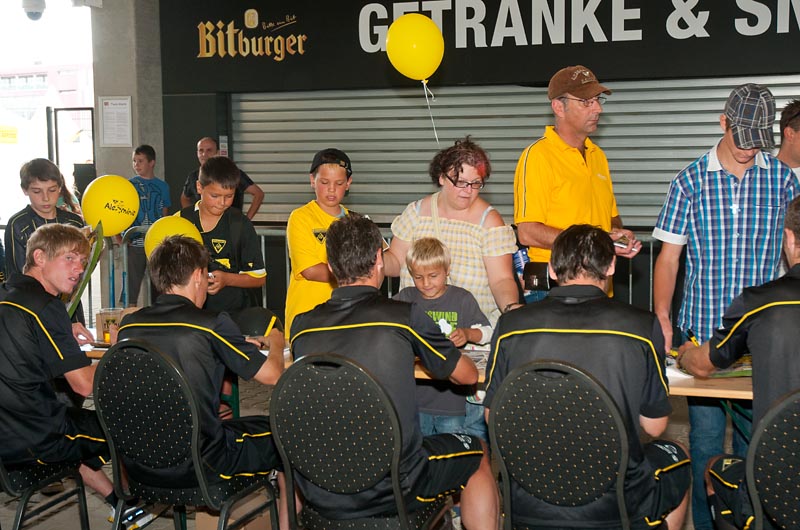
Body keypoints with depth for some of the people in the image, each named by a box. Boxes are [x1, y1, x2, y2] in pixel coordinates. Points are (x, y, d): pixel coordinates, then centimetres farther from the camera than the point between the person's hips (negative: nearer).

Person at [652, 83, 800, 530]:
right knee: (706, 436, 3)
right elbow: (668, 259, 1)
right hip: (702, 332, -1)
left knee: (755, 439, 9)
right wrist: (662, 317, -13)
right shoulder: (690, 182, 1)